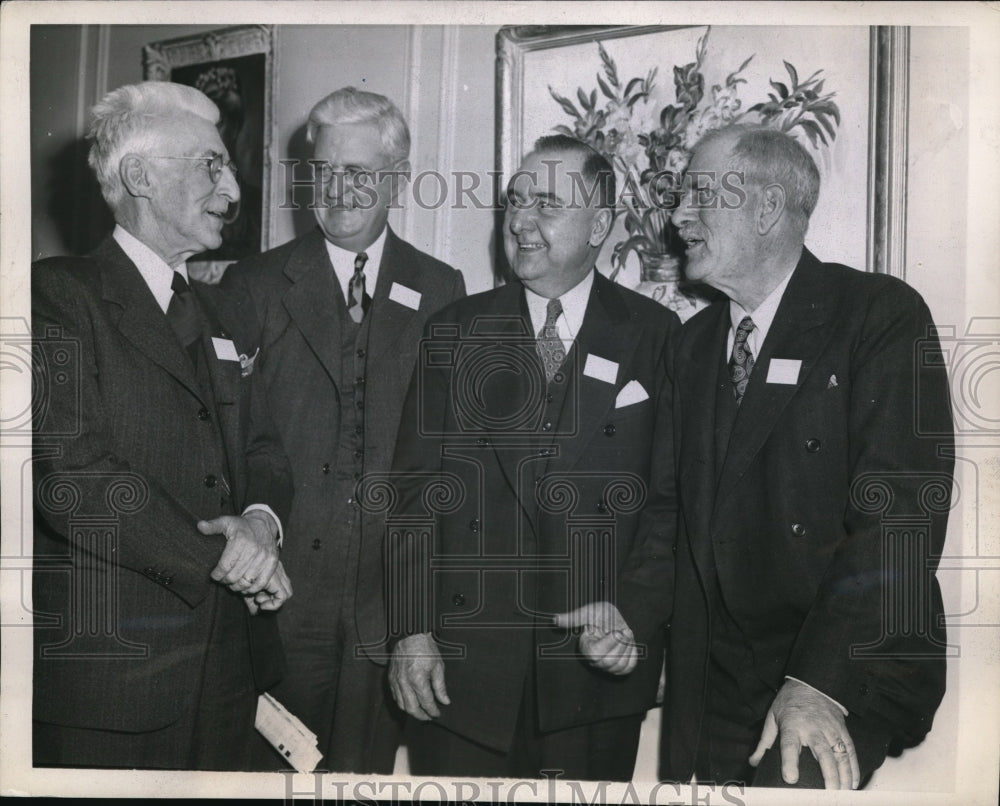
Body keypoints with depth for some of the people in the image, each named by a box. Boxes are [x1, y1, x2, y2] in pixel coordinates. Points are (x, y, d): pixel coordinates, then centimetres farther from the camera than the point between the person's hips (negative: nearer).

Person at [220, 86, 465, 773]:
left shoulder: (441, 291, 7)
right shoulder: (256, 285, 4)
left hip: (392, 593, 1)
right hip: (281, 585, -1)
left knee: (367, 766, 11)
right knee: (278, 766, 9)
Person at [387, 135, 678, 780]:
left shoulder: (656, 335, 1)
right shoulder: (456, 331, 5)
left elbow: (674, 497, -1)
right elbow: (416, 488, 1)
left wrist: (637, 613, -12)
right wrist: (412, 630, -6)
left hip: (598, 661, 0)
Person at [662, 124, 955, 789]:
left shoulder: (883, 315, -7)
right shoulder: (695, 342, 11)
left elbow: (901, 516, -15)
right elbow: (690, 517, 12)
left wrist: (817, 684, -23)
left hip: (852, 670, -5)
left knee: (792, 782, -27)